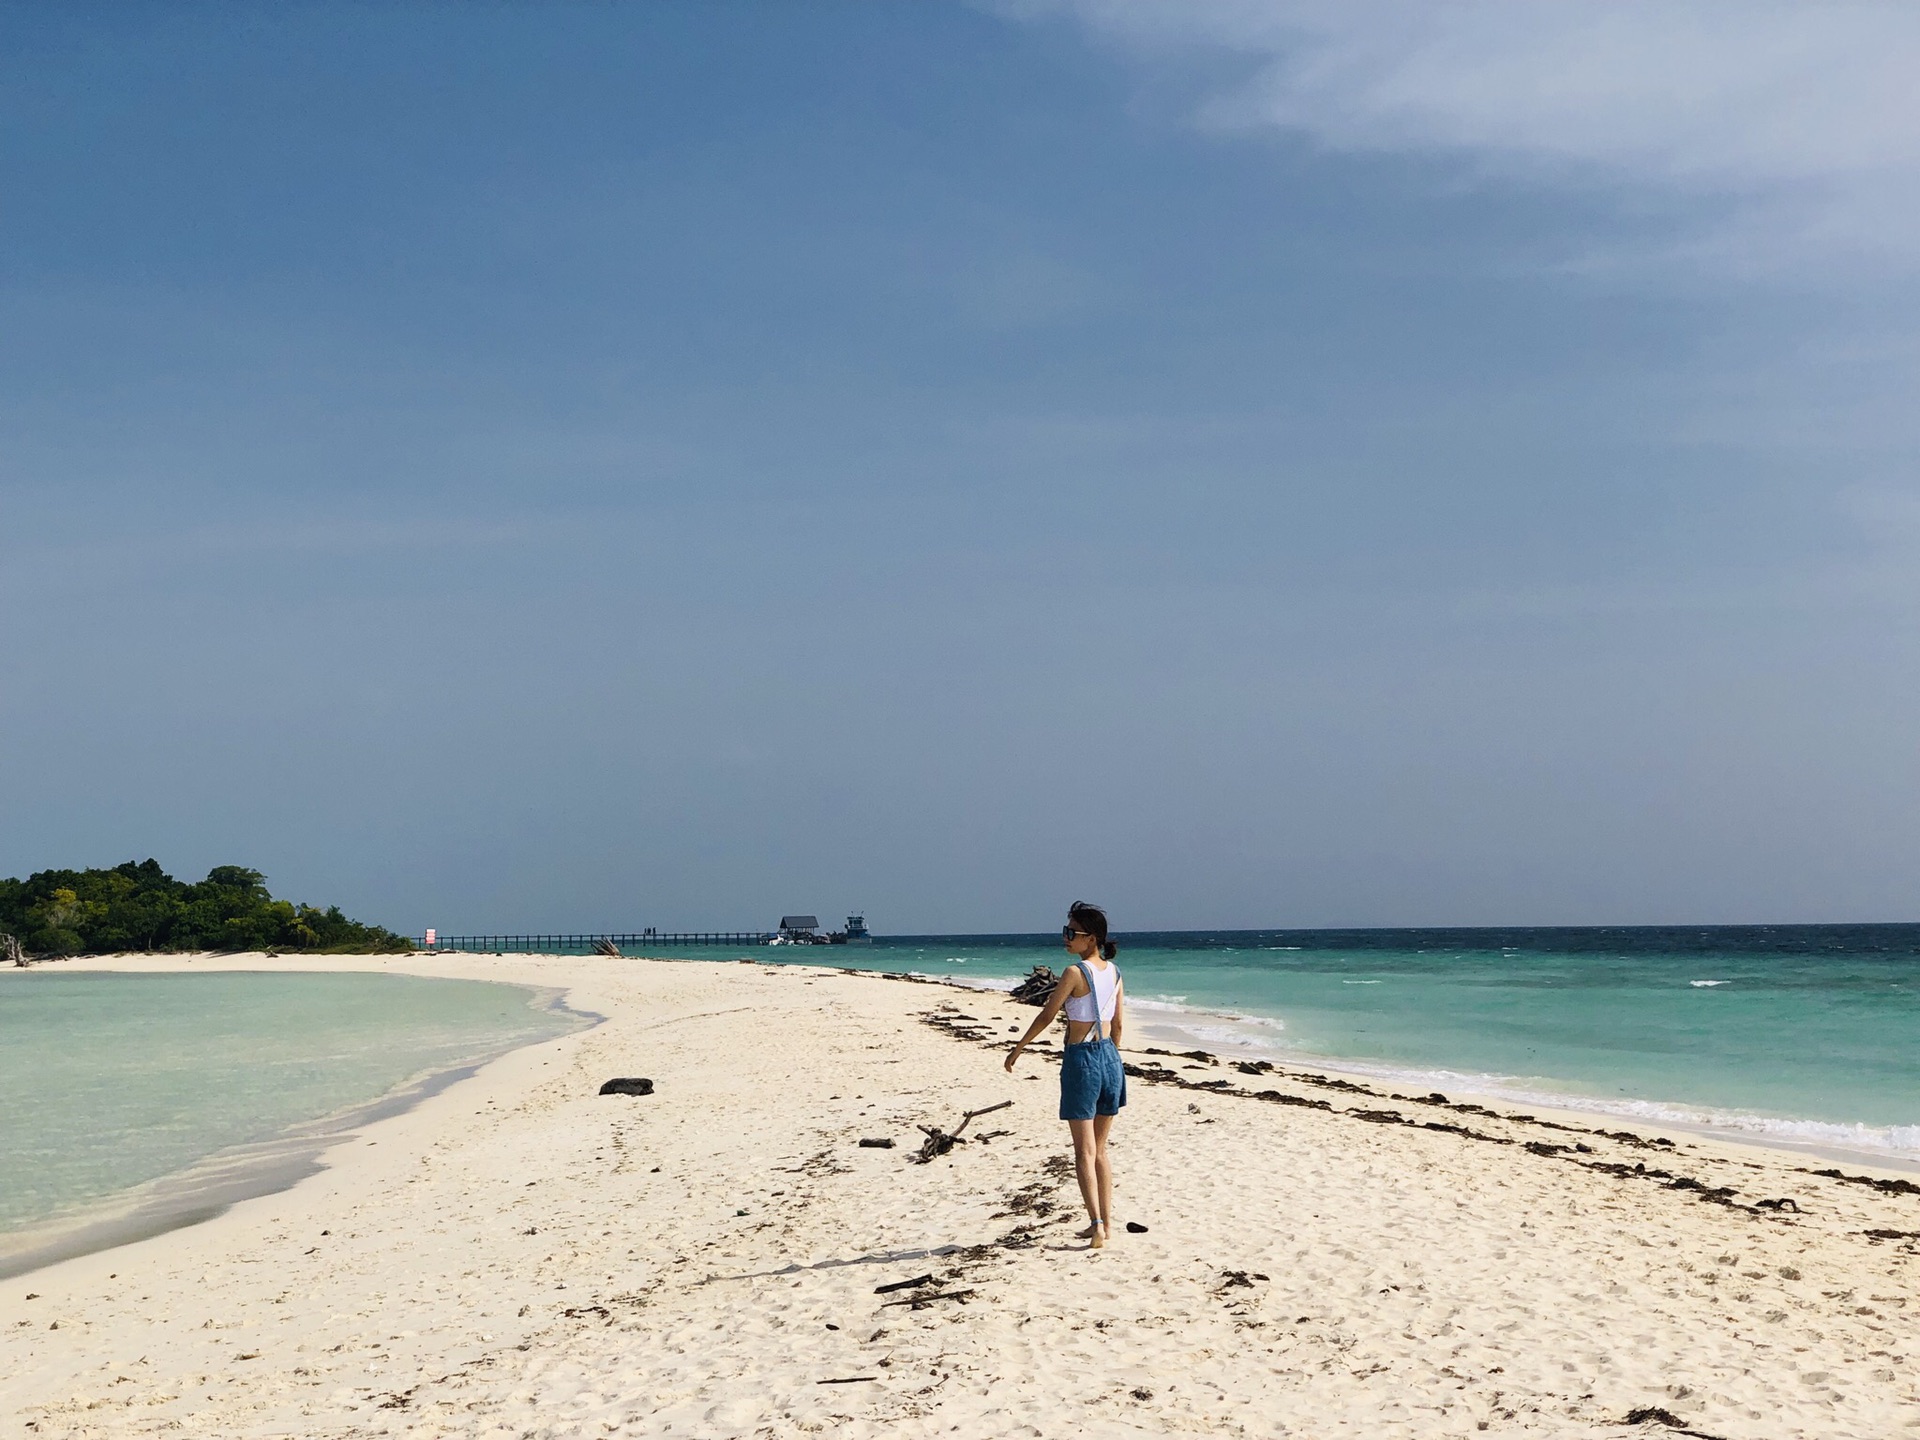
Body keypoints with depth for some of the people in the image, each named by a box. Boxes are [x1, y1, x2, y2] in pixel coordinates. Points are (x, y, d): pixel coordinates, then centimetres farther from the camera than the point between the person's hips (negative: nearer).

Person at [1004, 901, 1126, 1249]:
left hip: (1081, 1059, -7)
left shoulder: (1076, 972, -15)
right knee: (1099, 1149, 16)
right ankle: (1105, 1221, 17)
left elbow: (1046, 1015, -9)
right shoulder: (1113, 971, 5)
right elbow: (1119, 1022, 10)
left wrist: (1017, 1050, 1)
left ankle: (1096, 1223, -13)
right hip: (1109, 1057, 7)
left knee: (1085, 1152, -3)